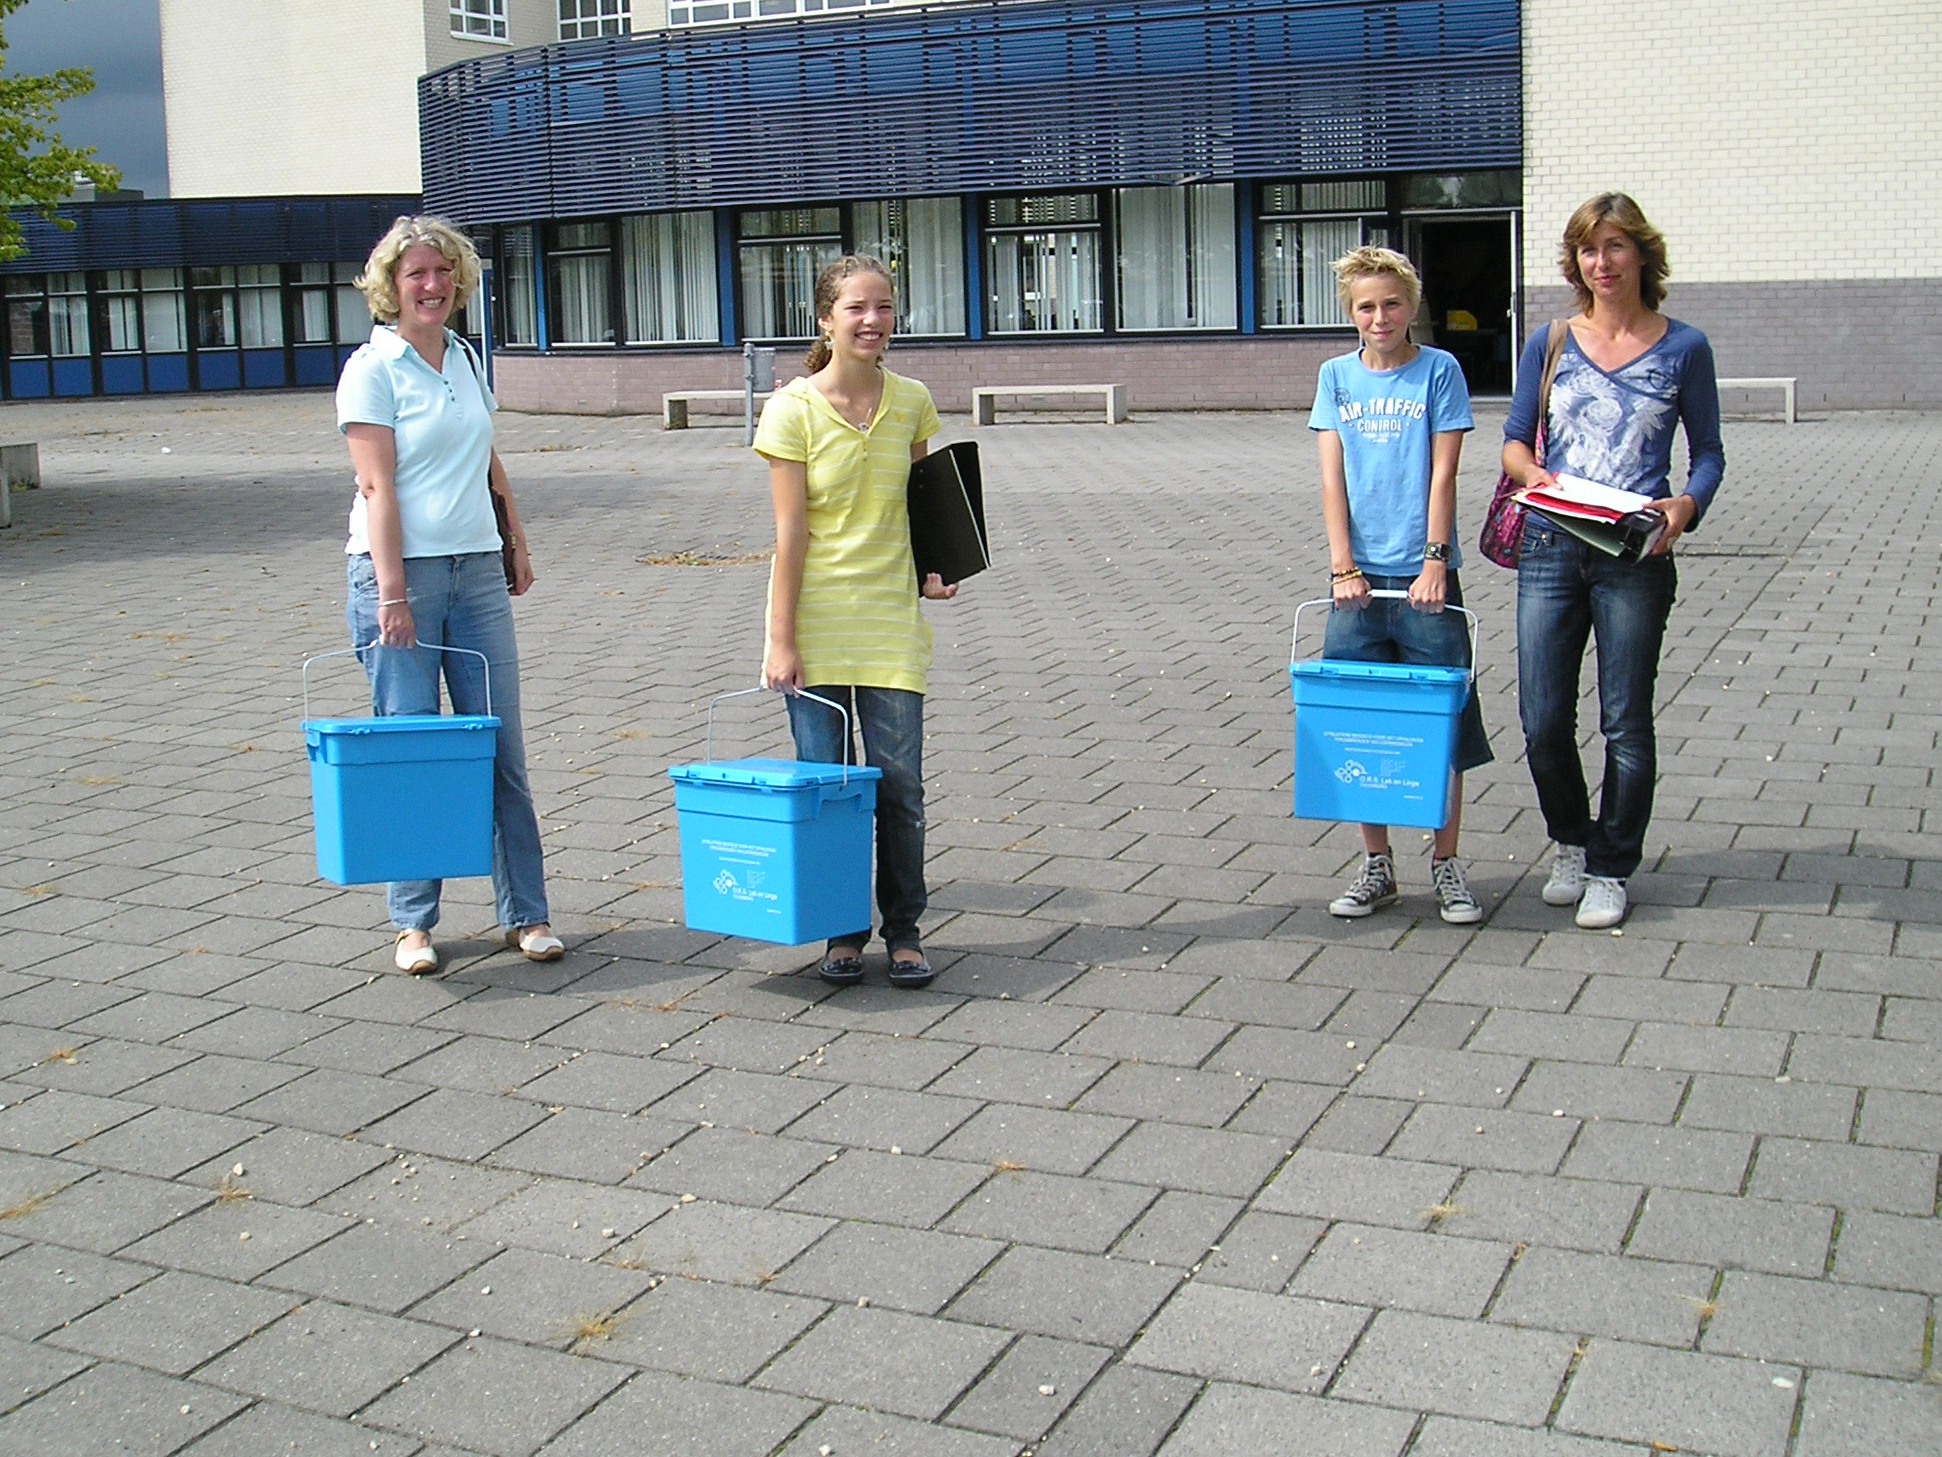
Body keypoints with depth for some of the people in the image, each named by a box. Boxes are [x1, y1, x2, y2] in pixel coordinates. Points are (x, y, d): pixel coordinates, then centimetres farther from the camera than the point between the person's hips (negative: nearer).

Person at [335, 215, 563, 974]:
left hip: (476, 570, 5)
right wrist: (392, 591, -18)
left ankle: (525, 912, 11)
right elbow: (378, 487, -12)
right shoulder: (372, 368, -5)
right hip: (401, 570, -5)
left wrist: (517, 542, 21)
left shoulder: (466, 358, 13)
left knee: (500, 748, 4)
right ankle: (413, 922, 11)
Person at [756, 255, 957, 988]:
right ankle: (843, 932, 19)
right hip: (816, 620, -2)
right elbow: (790, 533, -10)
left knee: (899, 783, 1)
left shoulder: (911, 402, 2)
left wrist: (931, 570, -2)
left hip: (891, 618, 2)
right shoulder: (793, 409, -8)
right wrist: (781, 639, -11)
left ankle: (904, 929, 16)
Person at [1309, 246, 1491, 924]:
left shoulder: (1439, 371, 1)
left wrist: (1434, 562, -12)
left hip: (1425, 576, -2)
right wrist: (1343, 566, -7)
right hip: (1358, 577, 2)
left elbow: (1442, 475, -4)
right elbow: (1332, 477, 2)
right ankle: (1376, 867, 17)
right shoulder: (1337, 376, 8)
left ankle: (1446, 865, 14)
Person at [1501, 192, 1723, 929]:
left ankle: (1610, 869, 20)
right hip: (1550, 550, 2)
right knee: (1543, 719, 4)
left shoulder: (1683, 348, 3)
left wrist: (1686, 504, -14)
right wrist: (1534, 474, -12)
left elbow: (1708, 453, 6)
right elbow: (1515, 440, 11)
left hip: (1635, 558, -2)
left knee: (1625, 723, 4)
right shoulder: (1550, 343, 8)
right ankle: (1570, 842, 29)